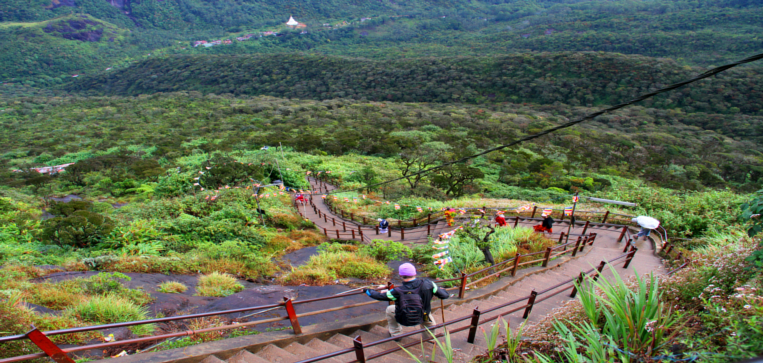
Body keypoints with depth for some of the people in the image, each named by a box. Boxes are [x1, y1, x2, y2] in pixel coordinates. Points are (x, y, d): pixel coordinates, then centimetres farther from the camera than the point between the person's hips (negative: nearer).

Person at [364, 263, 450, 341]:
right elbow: (444, 295, -12)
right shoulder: (427, 284, -21)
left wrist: (367, 290, 6)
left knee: (389, 310, 22)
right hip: (422, 318, 2)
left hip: (405, 320, -2)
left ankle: (396, 334, 35)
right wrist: (440, 289, 12)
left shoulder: (398, 292, -25)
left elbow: (379, 296, -13)